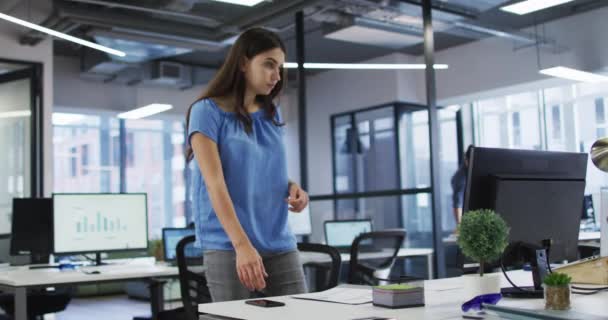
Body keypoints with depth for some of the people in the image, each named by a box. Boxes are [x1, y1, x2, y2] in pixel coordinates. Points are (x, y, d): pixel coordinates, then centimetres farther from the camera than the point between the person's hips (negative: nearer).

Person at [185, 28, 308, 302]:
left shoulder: (272, 114, 14)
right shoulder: (208, 111, -4)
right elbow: (215, 183, -14)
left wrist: (292, 188, -1)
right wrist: (242, 245, -24)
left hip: (280, 244, 6)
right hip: (228, 247, -5)